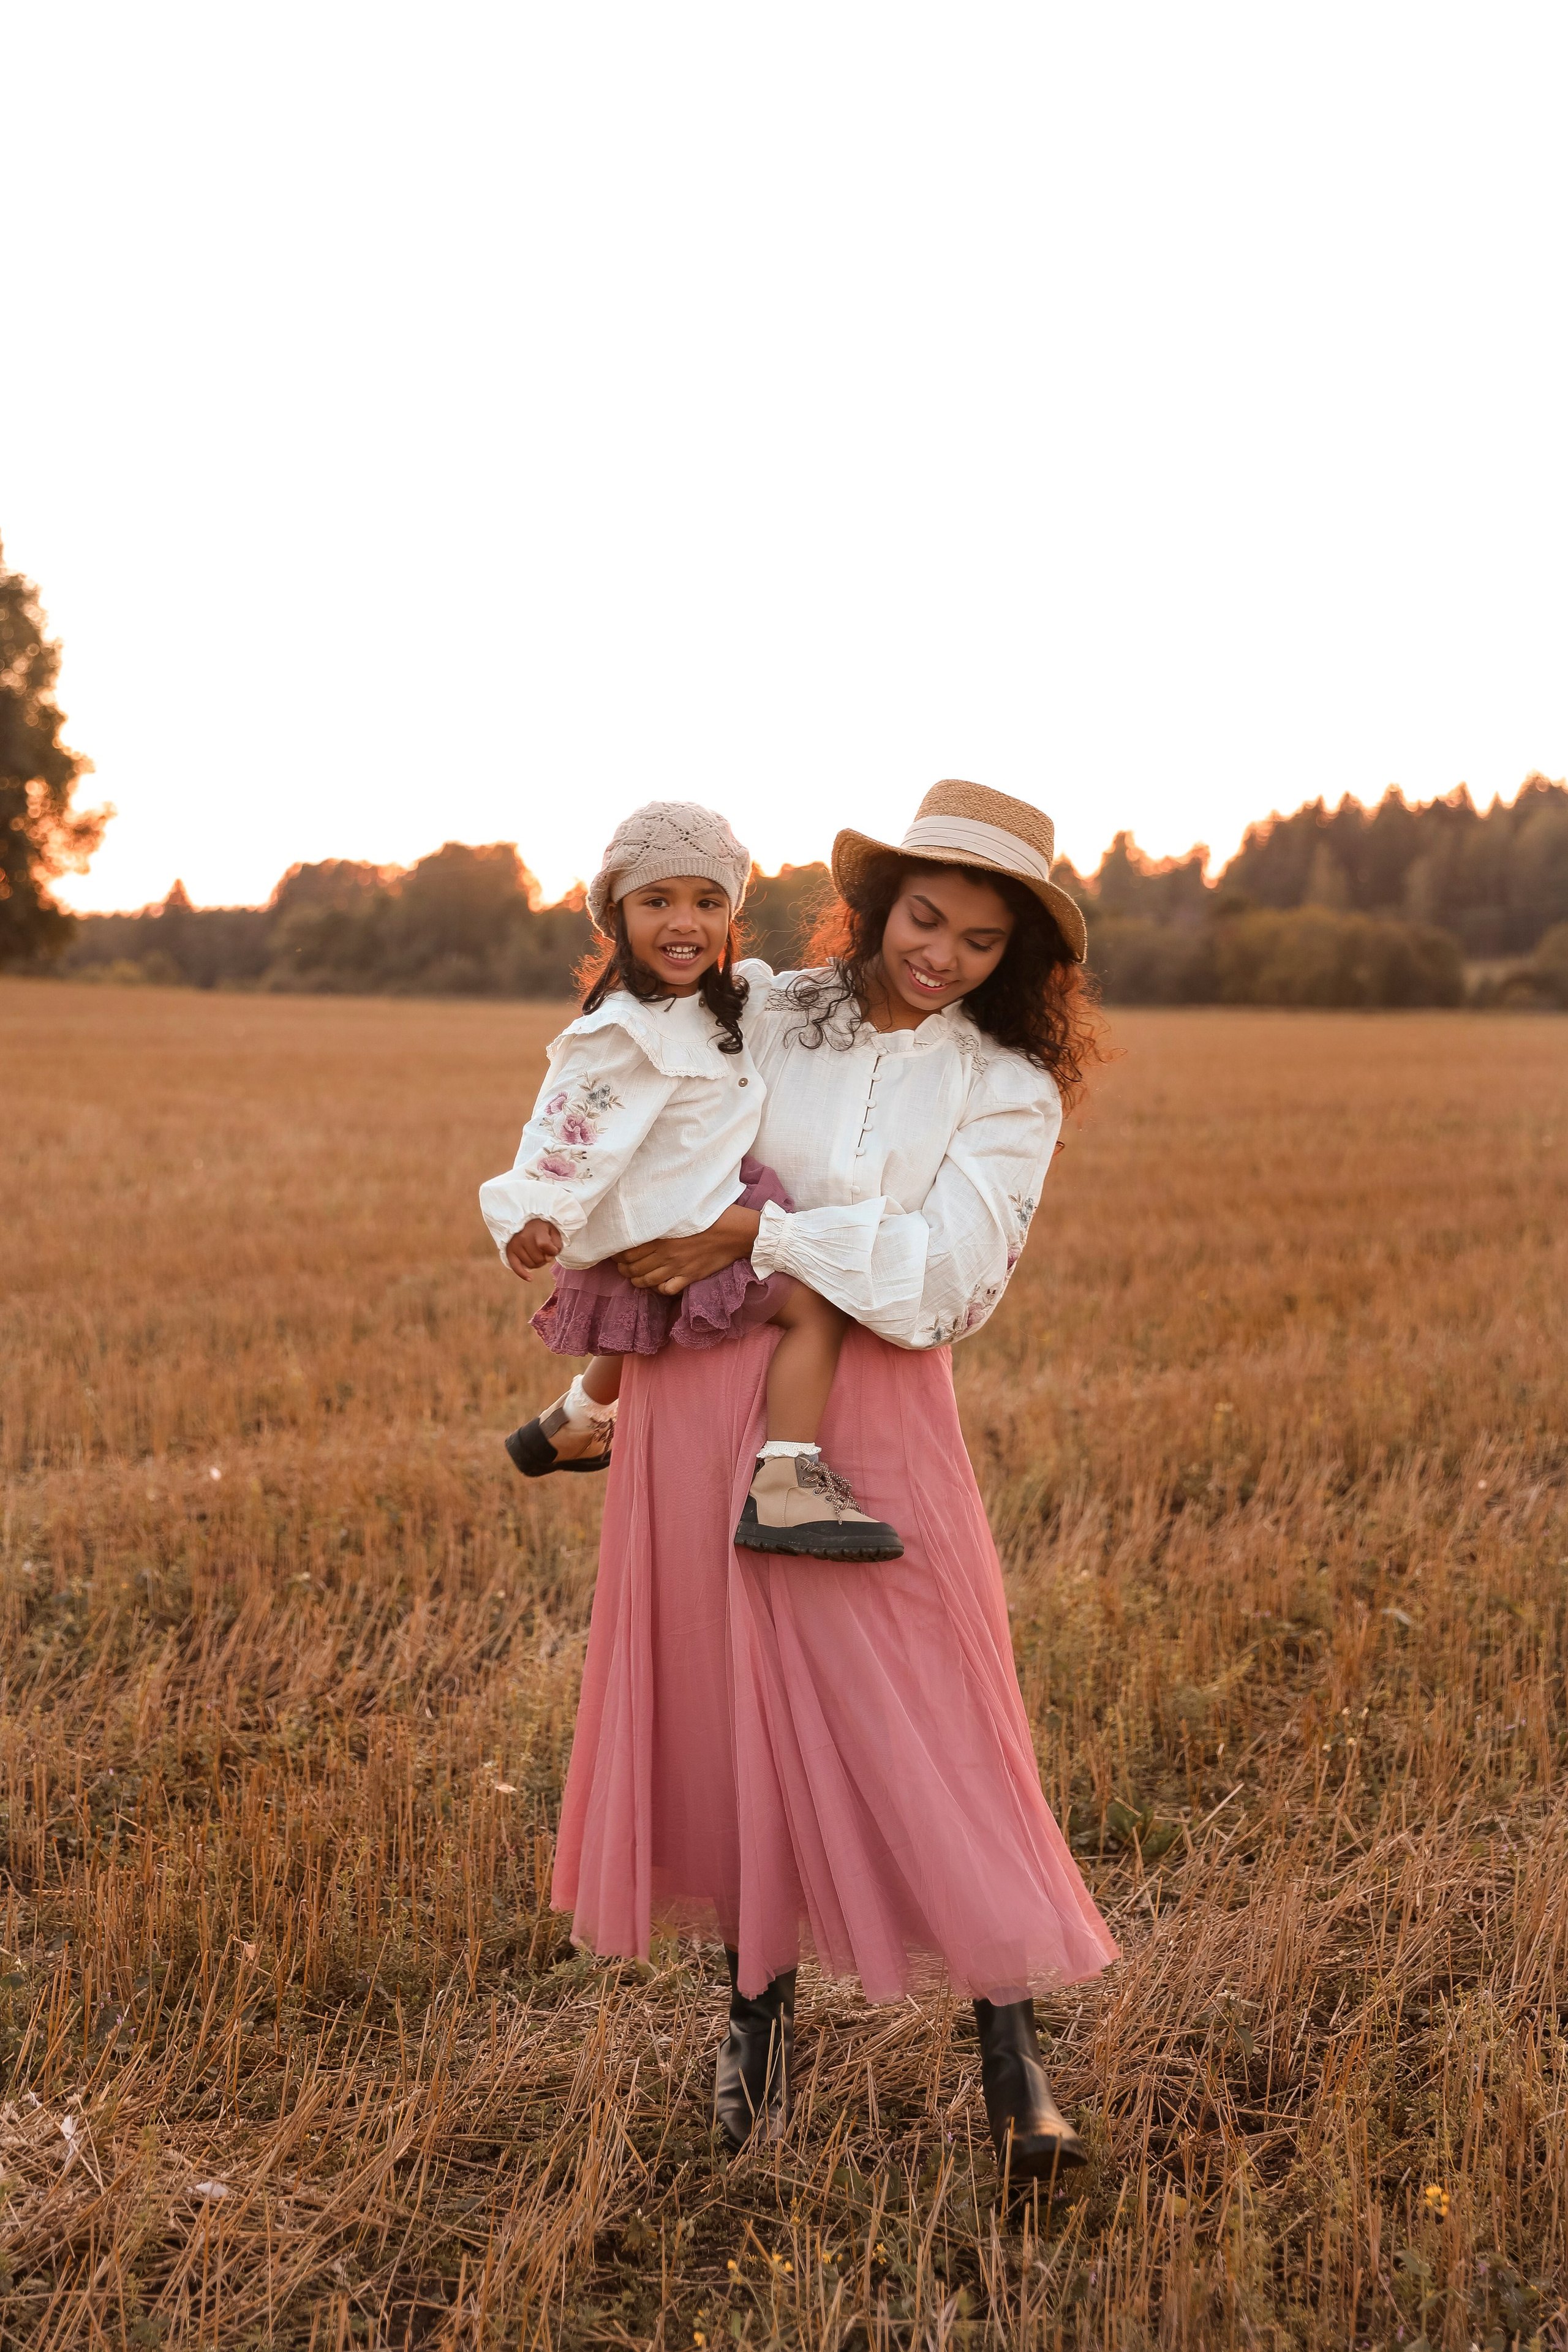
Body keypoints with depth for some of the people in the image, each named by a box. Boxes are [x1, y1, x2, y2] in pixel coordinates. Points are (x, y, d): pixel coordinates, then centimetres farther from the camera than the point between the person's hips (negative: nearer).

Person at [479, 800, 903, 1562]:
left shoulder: (706, 1009, 7)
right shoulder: (631, 1033, -23)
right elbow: (578, 1127, -28)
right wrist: (539, 1213, -37)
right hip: (674, 1239, -11)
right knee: (813, 1304, -21)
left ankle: (569, 1425, 61)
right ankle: (784, 1491, -28)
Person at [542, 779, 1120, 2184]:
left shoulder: (1008, 1087, 2)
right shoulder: (759, 1014, 7)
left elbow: (940, 1266, -12)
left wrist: (758, 1235, -16)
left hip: (868, 1411, -2)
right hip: (700, 1397, 3)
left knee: (926, 1724, -3)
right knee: (723, 1707, 10)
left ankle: (1015, 2063, 8)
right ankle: (759, 2012, 30)